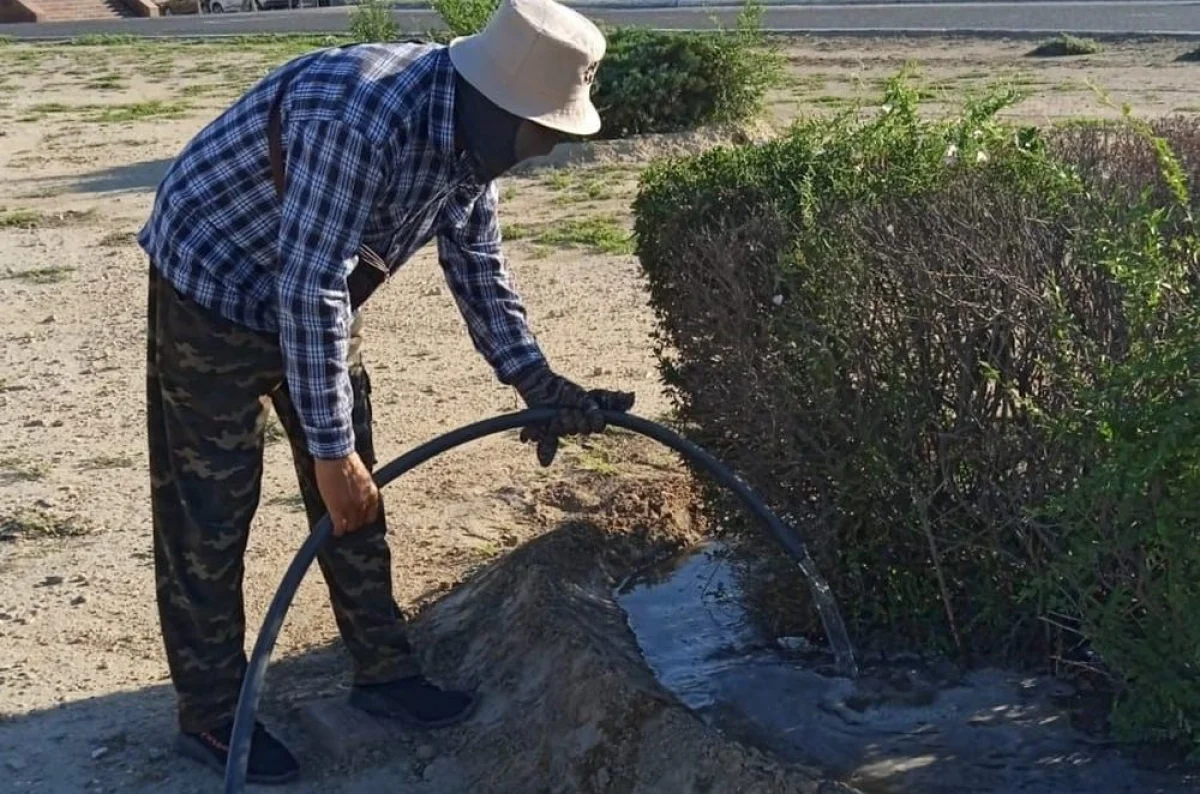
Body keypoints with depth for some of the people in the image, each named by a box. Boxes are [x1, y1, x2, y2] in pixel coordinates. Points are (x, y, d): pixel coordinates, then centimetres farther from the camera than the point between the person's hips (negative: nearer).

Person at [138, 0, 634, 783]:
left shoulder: (473, 127, -9)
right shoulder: (358, 121, -37)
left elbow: (477, 265, 2)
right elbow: (307, 286, -36)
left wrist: (536, 379, -6)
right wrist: (329, 448, -31)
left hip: (321, 292, 8)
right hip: (216, 286, -8)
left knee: (356, 496, 12)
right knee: (209, 511, -1)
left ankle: (382, 669, 26)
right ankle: (210, 713, 13)